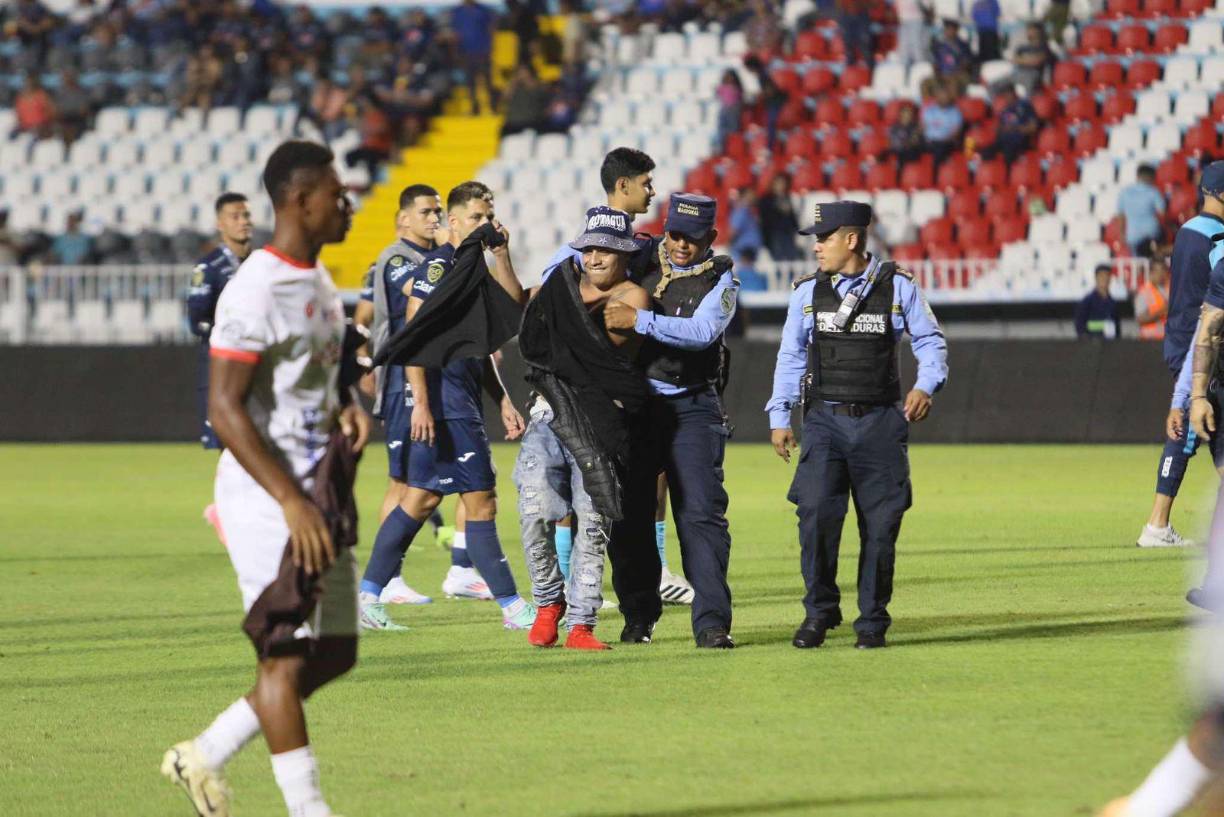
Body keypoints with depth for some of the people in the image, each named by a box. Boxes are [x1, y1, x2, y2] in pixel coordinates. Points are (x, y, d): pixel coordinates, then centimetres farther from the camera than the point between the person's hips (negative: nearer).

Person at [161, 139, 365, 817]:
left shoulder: (320, 282, 12)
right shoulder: (254, 292, -17)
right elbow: (224, 409, -21)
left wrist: (349, 407, 4)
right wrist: (292, 502, -25)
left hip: (318, 496, 9)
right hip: (265, 498, -9)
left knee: (335, 653, 11)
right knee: (287, 654, -5)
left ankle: (204, 757, 22)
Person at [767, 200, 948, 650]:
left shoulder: (897, 287, 2)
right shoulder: (807, 292, 8)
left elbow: (930, 341, 6)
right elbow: (791, 356, 12)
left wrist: (925, 386, -12)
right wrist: (779, 418, 7)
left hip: (880, 422, -1)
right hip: (825, 420, 1)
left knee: (880, 524, 0)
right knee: (816, 514, -14)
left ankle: (872, 621, 12)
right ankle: (819, 610, 0)